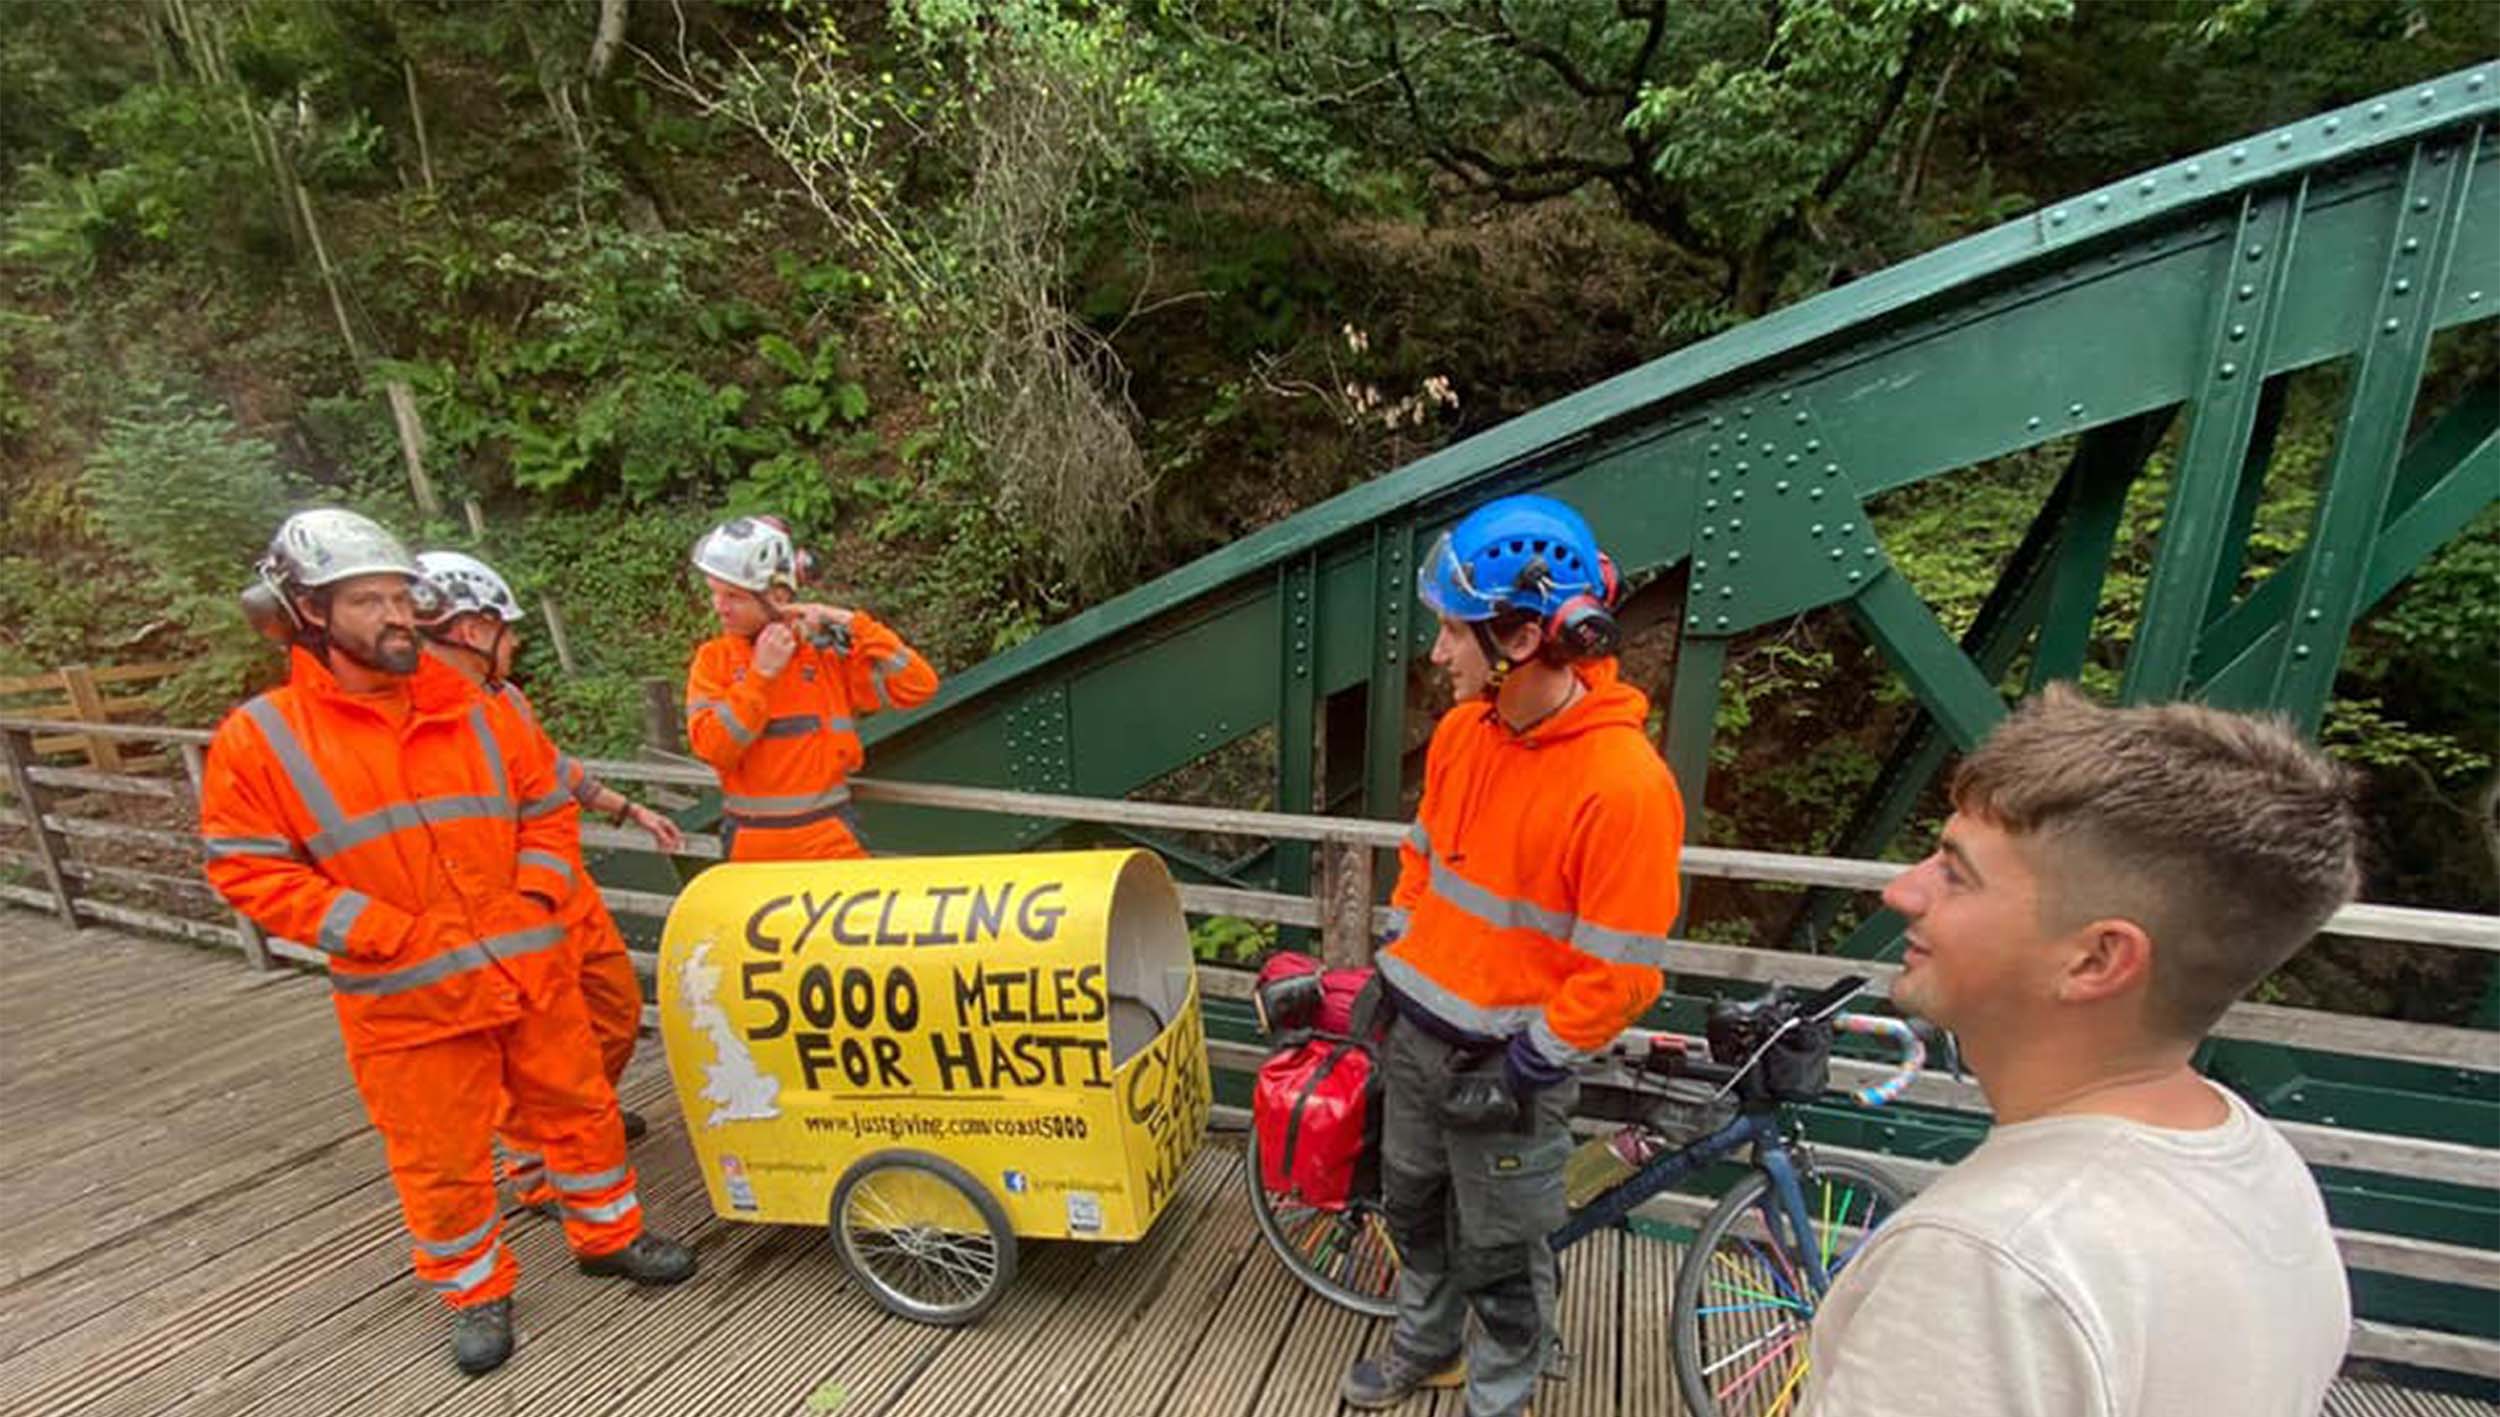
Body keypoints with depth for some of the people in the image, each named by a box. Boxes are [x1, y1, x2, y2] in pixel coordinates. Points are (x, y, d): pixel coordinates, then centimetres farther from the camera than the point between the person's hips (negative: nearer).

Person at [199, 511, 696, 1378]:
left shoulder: (475, 711, 3)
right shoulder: (260, 738, -6)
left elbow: (546, 807, 11)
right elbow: (248, 870, -7)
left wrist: (537, 898, -4)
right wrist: (389, 934, -15)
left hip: (530, 971, 3)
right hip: (407, 997, -3)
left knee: (579, 1108, 15)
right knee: (443, 1158, 11)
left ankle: (607, 1234, 37)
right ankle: (476, 1292, 35)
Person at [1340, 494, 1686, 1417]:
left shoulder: (1624, 782, -27)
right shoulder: (1464, 729, -5)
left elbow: (1621, 973, -22)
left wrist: (1526, 1066, -16)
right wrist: (1390, 972, 11)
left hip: (1505, 1062, -7)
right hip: (1418, 1031, 7)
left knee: (1499, 1253, 16)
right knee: (1412, 1204, 26)